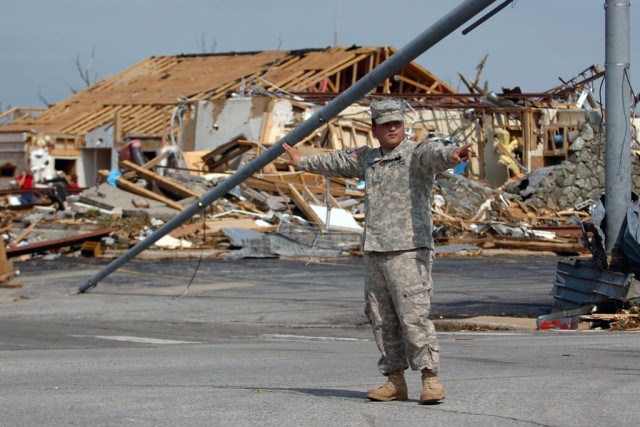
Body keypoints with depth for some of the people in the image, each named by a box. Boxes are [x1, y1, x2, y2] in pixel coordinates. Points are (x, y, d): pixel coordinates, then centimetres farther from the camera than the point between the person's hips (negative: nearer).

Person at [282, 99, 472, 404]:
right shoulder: (368, 159, 19)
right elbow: (336, 163, 36)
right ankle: (395, 381, 11)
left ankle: (430, 379, -10)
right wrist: (302, 162, 51)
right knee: (382, 319, 7)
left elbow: (434, 153, -26)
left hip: (408, 250, -8)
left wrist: (452, 155, -50)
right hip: (373, 252, 8)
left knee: (413, 315, -14)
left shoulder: (416, 154, -3)